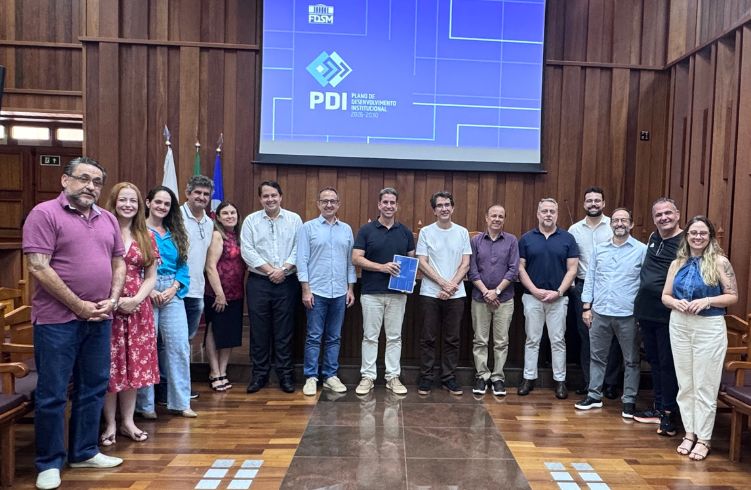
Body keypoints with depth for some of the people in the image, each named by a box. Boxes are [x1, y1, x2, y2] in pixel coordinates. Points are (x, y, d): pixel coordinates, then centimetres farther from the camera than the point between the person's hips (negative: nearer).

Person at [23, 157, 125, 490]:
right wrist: (78, 306, -14)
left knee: (93, 389, 14)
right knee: (52, 394, 5)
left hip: (99, 319, 6)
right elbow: (38, 268, -14)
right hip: (57, 319, -6)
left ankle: (84, 452, 29)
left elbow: (118, 264, 14)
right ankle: (49, 463, 20)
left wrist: (112, 301, -1)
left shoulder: (108, 219, 11)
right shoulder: (44, 213, -7)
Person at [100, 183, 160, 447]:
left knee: (135, 363, 9)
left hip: (138, 308, 4)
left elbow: (151, 276, 8)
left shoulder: (146, 236, 9)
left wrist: (136, 299, -8)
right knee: (110, 366, 3)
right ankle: (110, 424, 17)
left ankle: (128, 421, 23)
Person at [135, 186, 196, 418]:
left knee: (179, 346, 2)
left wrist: (173, 289, -4)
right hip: (145, 294, -4)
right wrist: (149, 290, -15)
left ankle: (180, 402, 13)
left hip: (173, 293, 5)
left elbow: (183, 266, 12)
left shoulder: (175, 234, 15)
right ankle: (145, 404, 16)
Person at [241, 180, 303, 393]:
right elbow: (247, 251, -4)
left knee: (284, 331, 5)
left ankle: (285, 374, 16)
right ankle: (259, 374, 19)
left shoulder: (294, 219, 4)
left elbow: (299, 249, -2)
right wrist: (270, 270, -11)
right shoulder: (251, 220, 4)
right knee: (259, 331, 7)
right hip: (258, 282, 1)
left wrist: (283, 269, -14)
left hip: (287, 283, 0)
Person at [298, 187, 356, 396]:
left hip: (340, 292, 3)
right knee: (314, 337, 3)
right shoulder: (308, 227, -1)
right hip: (317, 291, -3)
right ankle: (311, 377, 13)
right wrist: (305, 289, -10)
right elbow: (302, 260, -5)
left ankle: (330, 376, 20)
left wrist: (351, 288, 6)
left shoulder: (346, 229, 9)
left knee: (334, 338, 10)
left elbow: (351, 261, 11)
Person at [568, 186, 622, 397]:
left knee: (610, 336, 2)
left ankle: (610, 383, 14)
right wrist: (571, 285, 1)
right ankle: (588, 381, 20)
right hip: (583, 288, 3)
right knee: (585, 336, 9)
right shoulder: (575, 229, 7)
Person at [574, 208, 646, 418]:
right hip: (600, 312, 3)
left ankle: (629, 401, 21)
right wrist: (587, 307, 4)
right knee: (597, 357, 12)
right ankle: (594, 395, 23)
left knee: (631, 360, 9)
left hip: (628, 314, -3)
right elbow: (590, 279, 8)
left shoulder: (642, 250, -3)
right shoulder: (599, 249, 8)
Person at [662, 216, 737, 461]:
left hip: (709, 328, -4)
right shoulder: (677, 263, 7)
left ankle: (703, 439, 14)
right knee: (685, 384, 10)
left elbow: (733, 296, -4)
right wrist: (676, 303, -12)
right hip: (679, 326, 4)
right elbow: (665, 296, 9)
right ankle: (689, 433, 22)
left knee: (705, 385, 2)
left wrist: (707, 301, -19)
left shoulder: (719, 262, -4)